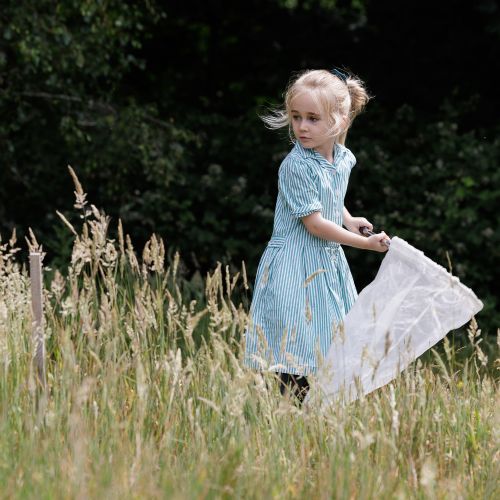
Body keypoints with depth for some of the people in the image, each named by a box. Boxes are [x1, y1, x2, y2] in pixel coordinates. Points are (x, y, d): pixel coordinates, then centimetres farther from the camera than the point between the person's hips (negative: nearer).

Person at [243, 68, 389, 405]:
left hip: (328, 261, 8)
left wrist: (348, 220, 8)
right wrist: (365, 243, -15)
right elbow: (314, 223, -19)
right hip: (296, 265, -8)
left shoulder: (343, 159, 3)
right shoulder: (296, 167, -20)